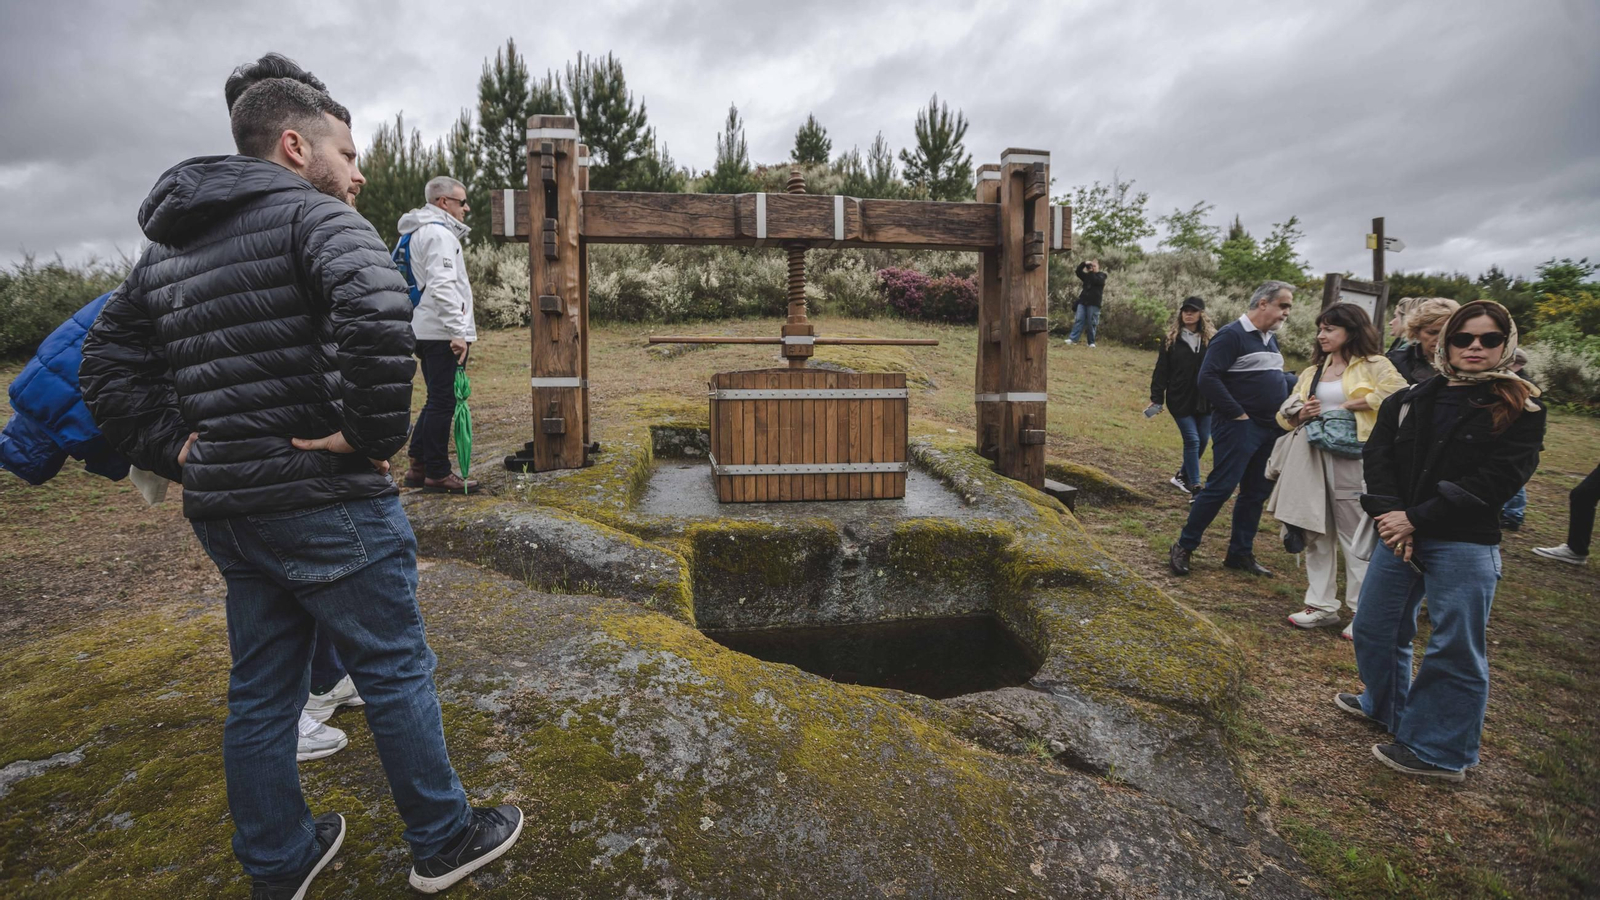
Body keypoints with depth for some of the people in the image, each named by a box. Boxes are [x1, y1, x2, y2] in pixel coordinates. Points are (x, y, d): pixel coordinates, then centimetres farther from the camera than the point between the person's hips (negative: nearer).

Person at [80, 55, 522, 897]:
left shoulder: (166, 246, 16)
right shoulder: (314, 217, -10)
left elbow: (106, 362, 20)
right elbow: (377, 313, -31)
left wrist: (176, 448, 12)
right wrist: (372, 432, -22)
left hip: (223, 510, 8)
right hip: (327, 504, -8)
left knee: (260, 692, 18)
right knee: (395, 671, 7)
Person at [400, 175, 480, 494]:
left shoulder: (420, 231, 22)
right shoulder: (439, 233, -12)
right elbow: (442, 287, -22)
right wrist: (458, 331, -23)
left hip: (425, 331, 11)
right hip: (441, 332, -11)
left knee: (437, 401, 16)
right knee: (443, 403, -5)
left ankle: (418, 467, 22)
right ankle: (437, 474, 2)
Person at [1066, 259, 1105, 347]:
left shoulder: (1101, 275, 5)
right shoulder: (1087, 275, 19)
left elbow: (1096, 280, -15)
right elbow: (1078, 272, 10)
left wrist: (1091, 272, -8)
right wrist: (1084, 263, -3)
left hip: (1093, 303, -4)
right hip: (1083, 301, 4)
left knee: (1091, 323, -3)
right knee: (1079, 320, -4)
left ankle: (1091, 342, 3)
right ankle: (1073, 339, -10)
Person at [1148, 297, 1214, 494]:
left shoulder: (1212, 339, 1)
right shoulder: (1171, 339, -1)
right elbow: (1161, 370, -1)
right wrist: (1156, 398, -5)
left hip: (1205, 400, 3)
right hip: (1180, 400, -2)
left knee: (1203, 440, 9)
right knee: (1192, 441, -5)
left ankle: (1182, 476, 29)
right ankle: (1195, 487, 2)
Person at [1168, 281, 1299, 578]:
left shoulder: (1270, 339, 16)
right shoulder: (1232, 335, -12)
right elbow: (1208, 379, -20)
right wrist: (1238, 414, -18)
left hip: (1269, 429, 9)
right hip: (1238, 427, -9)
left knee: (1256, 493, 11)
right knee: (1220, 487, -9)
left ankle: (1240, 553, 22)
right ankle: (1184, 547, 3)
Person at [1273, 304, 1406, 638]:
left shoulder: (1373, 365, -1)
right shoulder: (1313, 372, 18)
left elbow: (1398, 394, -21)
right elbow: (1287, 414, 18)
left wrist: (1349, 405, -13)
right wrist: (1301, 415, -4)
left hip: (1353, 460, -6)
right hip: (1314, 459, 6)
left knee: (1356, 538, 0)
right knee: (1316, 534, 10)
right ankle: (1322, 606, 21)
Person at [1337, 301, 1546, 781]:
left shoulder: (1520, 409, -3)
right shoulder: (1410, 399, 7)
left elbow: (1497, 480, -13)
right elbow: (1377, 454, -1)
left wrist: (1417, 519, -17)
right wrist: (1390, 514, -16)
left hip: (1465, 546, -4)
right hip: (1400, 533, 5)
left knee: (1455, 650, 2)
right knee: (1373, 626, 15)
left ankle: (1439, 751, 18)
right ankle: (1385, 705, 39)